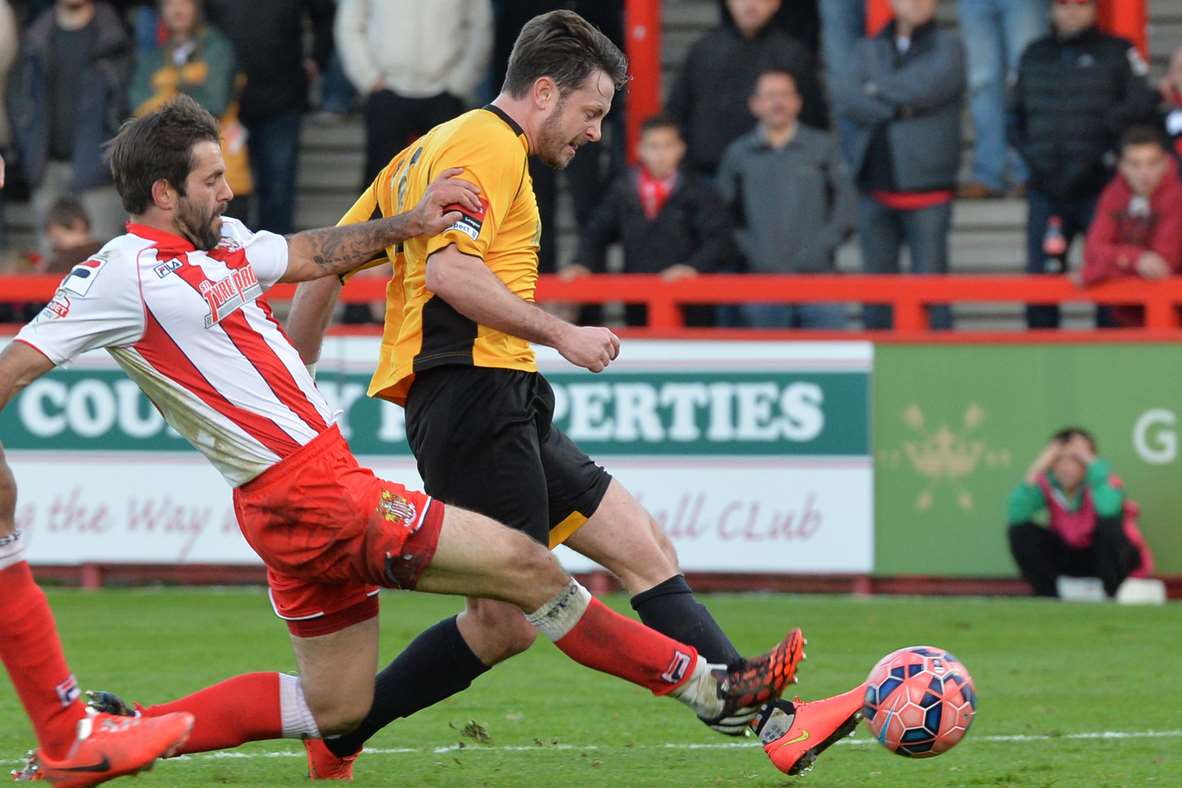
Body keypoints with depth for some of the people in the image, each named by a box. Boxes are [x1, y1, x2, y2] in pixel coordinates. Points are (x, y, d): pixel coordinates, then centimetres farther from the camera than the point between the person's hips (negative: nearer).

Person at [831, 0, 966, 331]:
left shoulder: (947, 47, 6)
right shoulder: (868, 49, 14)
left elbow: (931, 84, -14)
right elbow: (844, 98, -1)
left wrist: (879, 89, 0)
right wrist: (899, 108, -10)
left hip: (927, 184, -3)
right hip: (876, 185, 3)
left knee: (930, 278, -9)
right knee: (876, 277, 5)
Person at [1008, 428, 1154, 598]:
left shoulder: (1101, 482, -23)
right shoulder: (1047, 483, -15)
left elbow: (1109, 510, -49)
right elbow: (1016, 515, -30)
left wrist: (1092, 463, -40)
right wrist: (1036, 471, -35)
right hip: (1068, 555, 3)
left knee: (1109, 522, -35)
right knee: (1020, 530, -18)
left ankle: (1112, 596, -17)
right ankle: (1049, 597, -6)